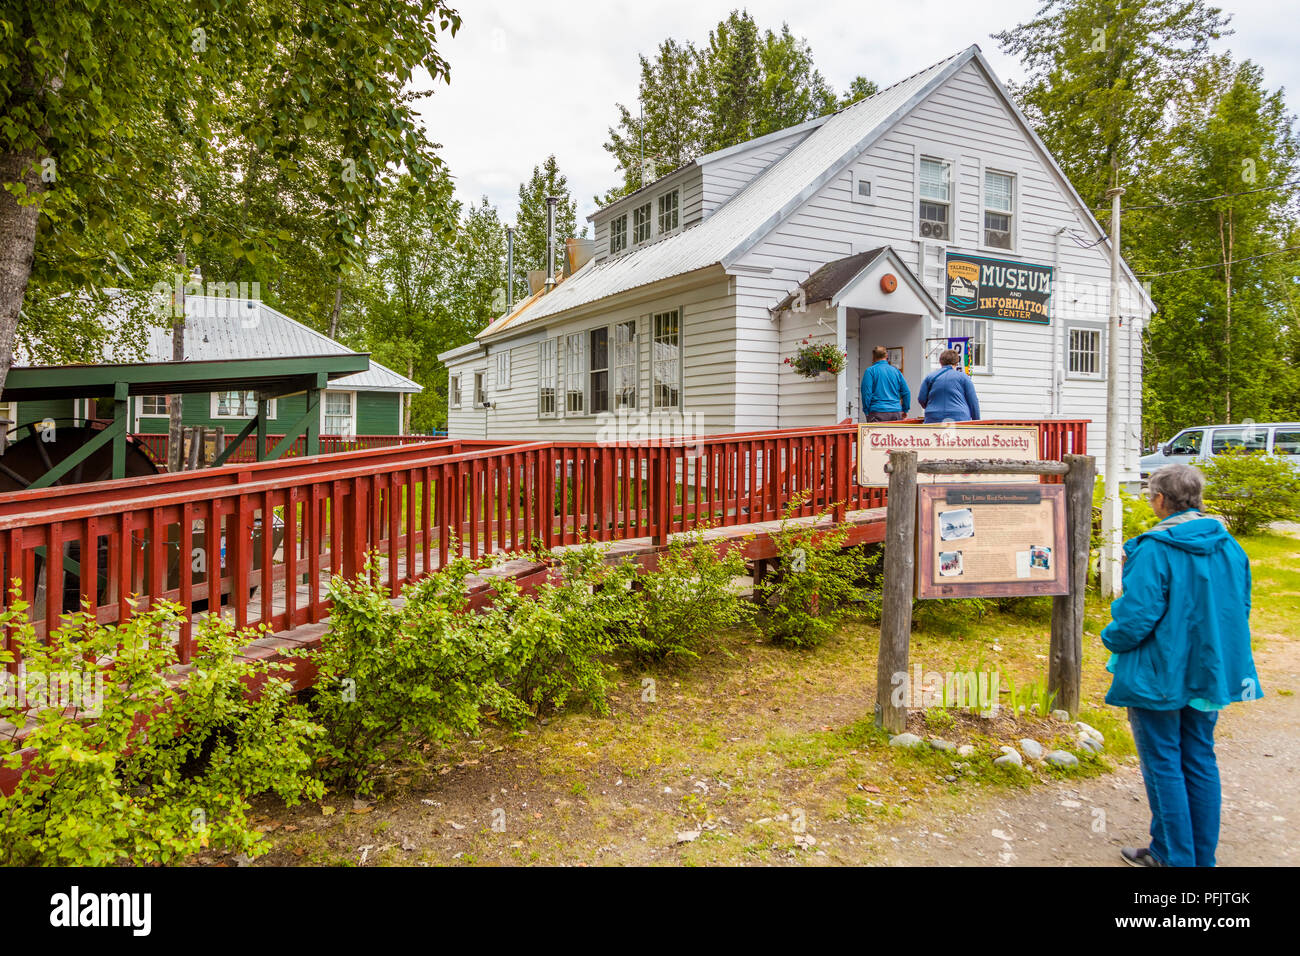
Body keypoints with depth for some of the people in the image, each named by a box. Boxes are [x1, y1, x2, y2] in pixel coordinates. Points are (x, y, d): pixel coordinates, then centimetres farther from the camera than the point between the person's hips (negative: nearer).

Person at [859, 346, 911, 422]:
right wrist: (904, 410, 20)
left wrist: (866, 411, 0)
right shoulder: (896, 371, 12)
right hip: (896, 413, 4)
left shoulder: (870, 371, -2)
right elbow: (906, 392, 12)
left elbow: (866, 392, -8)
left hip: (878, 412, -4)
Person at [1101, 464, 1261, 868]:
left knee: (1163, 765, 7)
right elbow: (1240, 609, 9)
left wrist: (1111, 638, -3)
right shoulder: (1228, 545, 1)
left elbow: (1137, 616, -23)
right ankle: (1202, 856, 27)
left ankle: (1175, 857, 16)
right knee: (1200, 761, 17)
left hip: (1159, 673, -7)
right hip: (1209, 673, 7)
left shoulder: (1154, 550, -21)